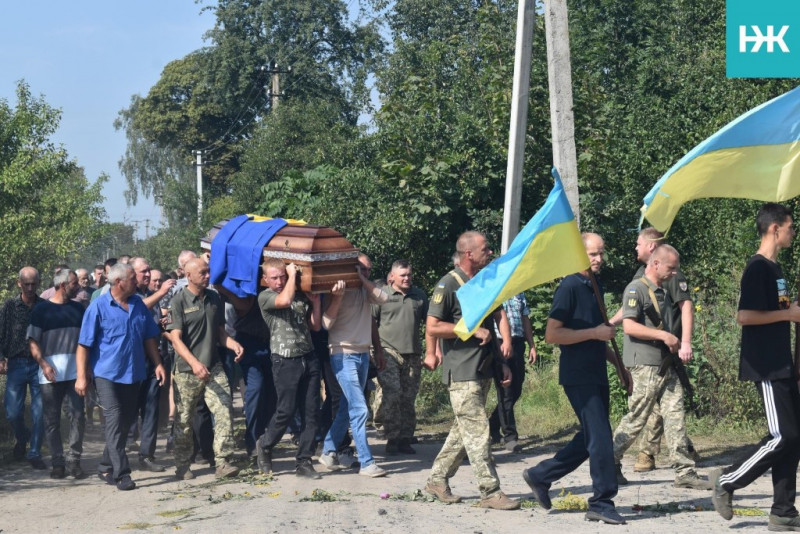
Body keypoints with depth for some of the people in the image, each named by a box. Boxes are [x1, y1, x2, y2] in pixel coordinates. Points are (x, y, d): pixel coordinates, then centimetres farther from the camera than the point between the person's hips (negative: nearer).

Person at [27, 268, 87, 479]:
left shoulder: (78, 308, 12)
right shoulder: (42, 309, 2)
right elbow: (33, 341, -2)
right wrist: (43, 364, -16)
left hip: (75, 372, 2)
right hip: (51, 372, -2)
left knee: (77, 416, -3)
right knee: (52, 419, 2)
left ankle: (74, 460, 4)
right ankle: (57, 462, 10)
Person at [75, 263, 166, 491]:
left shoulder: (138, 304, 7)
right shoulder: (98, 307, -9)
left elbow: (149, 337, 16)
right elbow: (83, 344, -9)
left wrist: (158, 363, 8)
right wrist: (81, 376, -14)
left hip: (133, 374, 6)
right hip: (107, 373, -6)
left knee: (126, 421, 11)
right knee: (115, 421, -10)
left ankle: (106, 467, 25)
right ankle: (121, 474, -10)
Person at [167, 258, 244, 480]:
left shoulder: (214, 299, 11)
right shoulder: (179, 301, -5)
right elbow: (176, 339, -11)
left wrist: (234, 345, -3)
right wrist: (194, 363, -24)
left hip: (214, 368, 4)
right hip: (187, 371, -4)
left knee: (224, 412, -10)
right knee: (184, 420, 5)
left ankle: (223, 462, -8)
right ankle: (182, 466, 18)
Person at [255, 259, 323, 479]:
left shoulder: (301, 295, 14)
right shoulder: (265, 297, -2)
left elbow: (315, 326, 17)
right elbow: (284, 300, -23)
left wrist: (315, 302, 5)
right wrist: (293, 275, -11)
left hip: (308, 358, 5)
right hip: (286, 360, -5)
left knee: (311, 412, 1)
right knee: (286, 410, -4)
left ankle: (304, 462, 7)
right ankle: (265, 446, 22)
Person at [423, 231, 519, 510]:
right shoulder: (448, 285, -12)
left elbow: (499, 313, 18)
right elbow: (432, 328, -16)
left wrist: (507, 341, -2)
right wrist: (473, 330, -16)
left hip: (484, 369, 9)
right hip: (462, 373, -8)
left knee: (464, 430, 14)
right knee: (478, 432, -9)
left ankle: (437, 479, 24)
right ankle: (490, 492, -7)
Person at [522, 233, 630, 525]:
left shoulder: (595, 288, 16)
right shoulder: (570, 287, -11)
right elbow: (552, 334, -18)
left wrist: (619, 365, 21)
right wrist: (595, 332, -18)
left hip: (596, 376, 9)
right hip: (578, 377, -9)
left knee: (589, 440, 12)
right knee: (600, 440, -9)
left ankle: (540, 476, 23)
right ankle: (603, 503, -1)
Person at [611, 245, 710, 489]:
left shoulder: (663, 292, 19)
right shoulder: (636, 289, -9)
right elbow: (629, 326, -19)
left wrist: (676, 344, 16)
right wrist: (664, 336, -19)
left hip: (666, 364, 8)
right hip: (644, 365, -8)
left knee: (676, 415, 1)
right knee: (636, 419, -2)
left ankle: (684, 472, -2)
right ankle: (610, 463, 13)